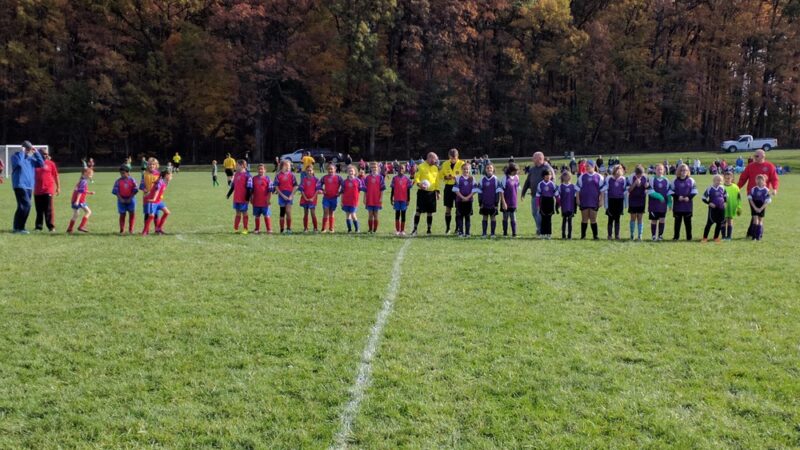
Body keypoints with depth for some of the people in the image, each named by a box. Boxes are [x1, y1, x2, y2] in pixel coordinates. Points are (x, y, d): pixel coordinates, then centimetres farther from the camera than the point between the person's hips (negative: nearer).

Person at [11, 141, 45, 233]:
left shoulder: (31, 158, 15)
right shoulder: (16, 156, -2)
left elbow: (41, 164, 6)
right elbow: (19, 163, -23)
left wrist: (36, 153, 1)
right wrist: (22, 152, -13)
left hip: (29, 186, 7)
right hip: (20, 186, -7)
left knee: (22, 206, 10)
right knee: (26, 205, -17)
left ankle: (16, 227, 18)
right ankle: (20, 228, -12)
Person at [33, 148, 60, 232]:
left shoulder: (51, 163, 4)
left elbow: (56, 176, 5)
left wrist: (58, 187, 3)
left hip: (48, 190, -3)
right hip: (37, 191, 3)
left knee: (49, 209, -2)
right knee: (39, 210, 7)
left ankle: (51, 226, 2)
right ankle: (39, 226, 13)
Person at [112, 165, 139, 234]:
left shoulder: (132, 180, -1)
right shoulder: (118, 181, -2)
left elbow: (135, 190, -3)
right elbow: (115, 191, -4)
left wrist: (130, 198, -10)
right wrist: (121, 199, -14)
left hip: (130, 199, 0)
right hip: (122, 200, 0)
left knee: (132, 213, -6)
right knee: (122, 215, 3)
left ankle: (130, 230, 2)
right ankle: (122, 230, 10)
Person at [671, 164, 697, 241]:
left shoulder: (691, 180, 4)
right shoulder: (675, 181, 4)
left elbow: (694, 191, 4)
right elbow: (671, 191, 3)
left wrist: (689, 197, -11)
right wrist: (677, 197, -12)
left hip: (687, 204, 0)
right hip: (677, 204, 0)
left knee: (688, 221, 3)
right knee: (677, 221, 4)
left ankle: (689, 237, 9)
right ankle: (676, 236, 10)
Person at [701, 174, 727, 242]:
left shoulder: (722, 188, 4)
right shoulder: (710, 189, -8)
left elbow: (725, 196, 20)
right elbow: (704, 198, -3)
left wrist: (724, 201, 3)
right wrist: (709, 203, -14)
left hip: (721, 208, 5)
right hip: (713, 208, -5)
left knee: (719, 223, 7)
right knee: (709, 223, -5)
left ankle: (716, 237, 19)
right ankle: (705, 237, 0)